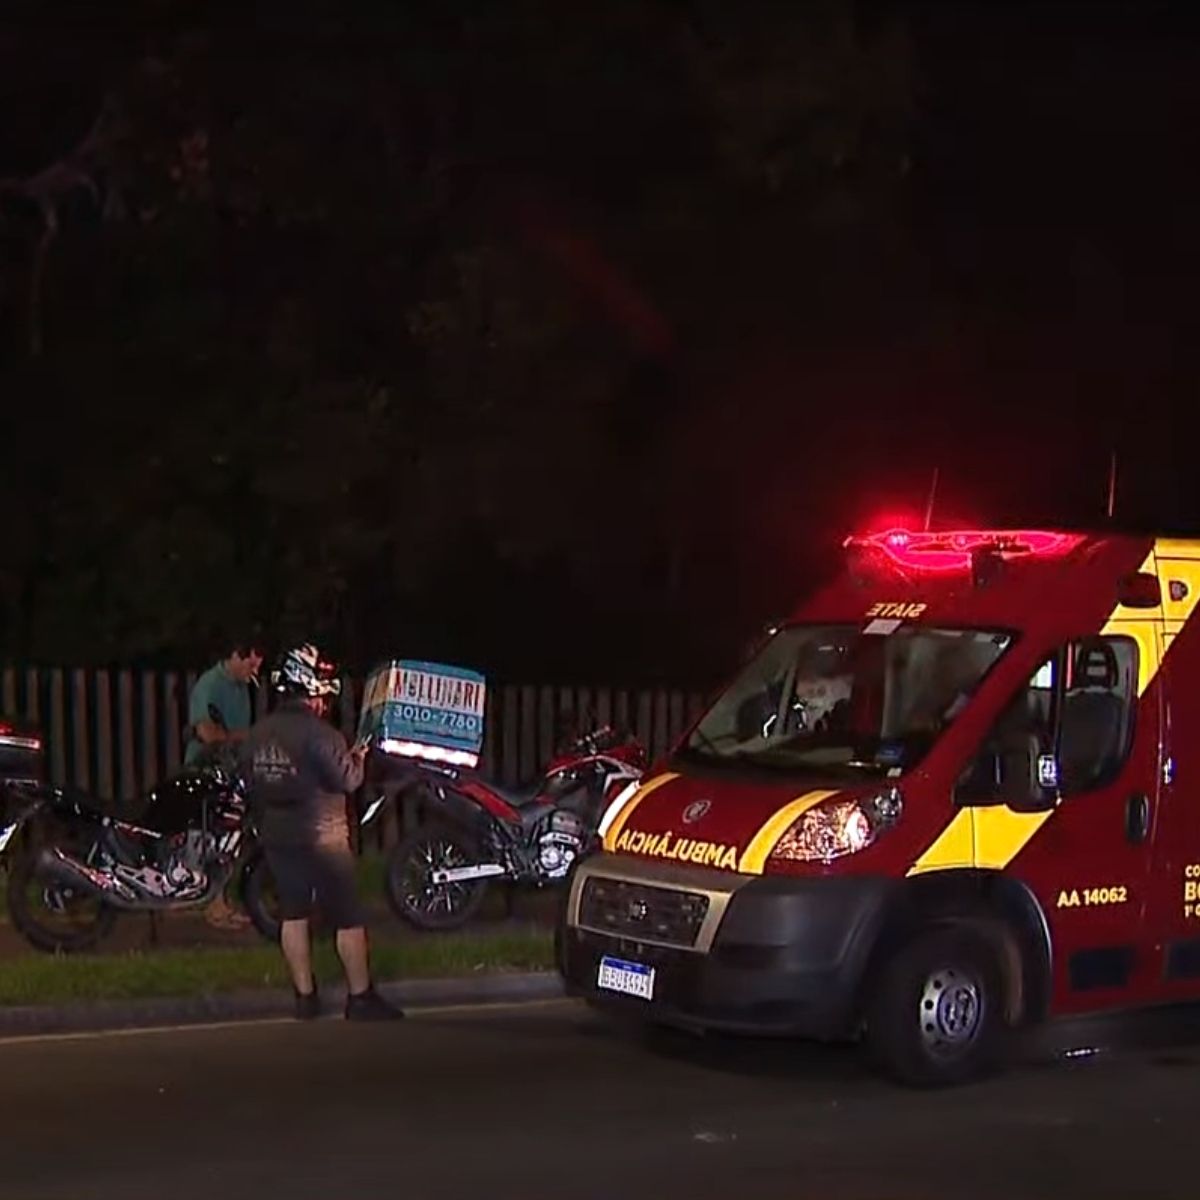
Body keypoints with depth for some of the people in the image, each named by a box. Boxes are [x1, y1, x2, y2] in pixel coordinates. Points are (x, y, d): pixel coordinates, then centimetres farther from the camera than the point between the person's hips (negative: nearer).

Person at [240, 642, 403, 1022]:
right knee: (348, 919, 2)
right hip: (322, 838, -7)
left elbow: (249, 782, 10)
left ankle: (305, 997, 15)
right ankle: (360, 997, 5)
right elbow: (347, 780, -19)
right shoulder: (319, 733, -17)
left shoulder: (256, 735, 4)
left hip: (277, 838, 7)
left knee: (293, 915, 13)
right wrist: (358, 758, 0)